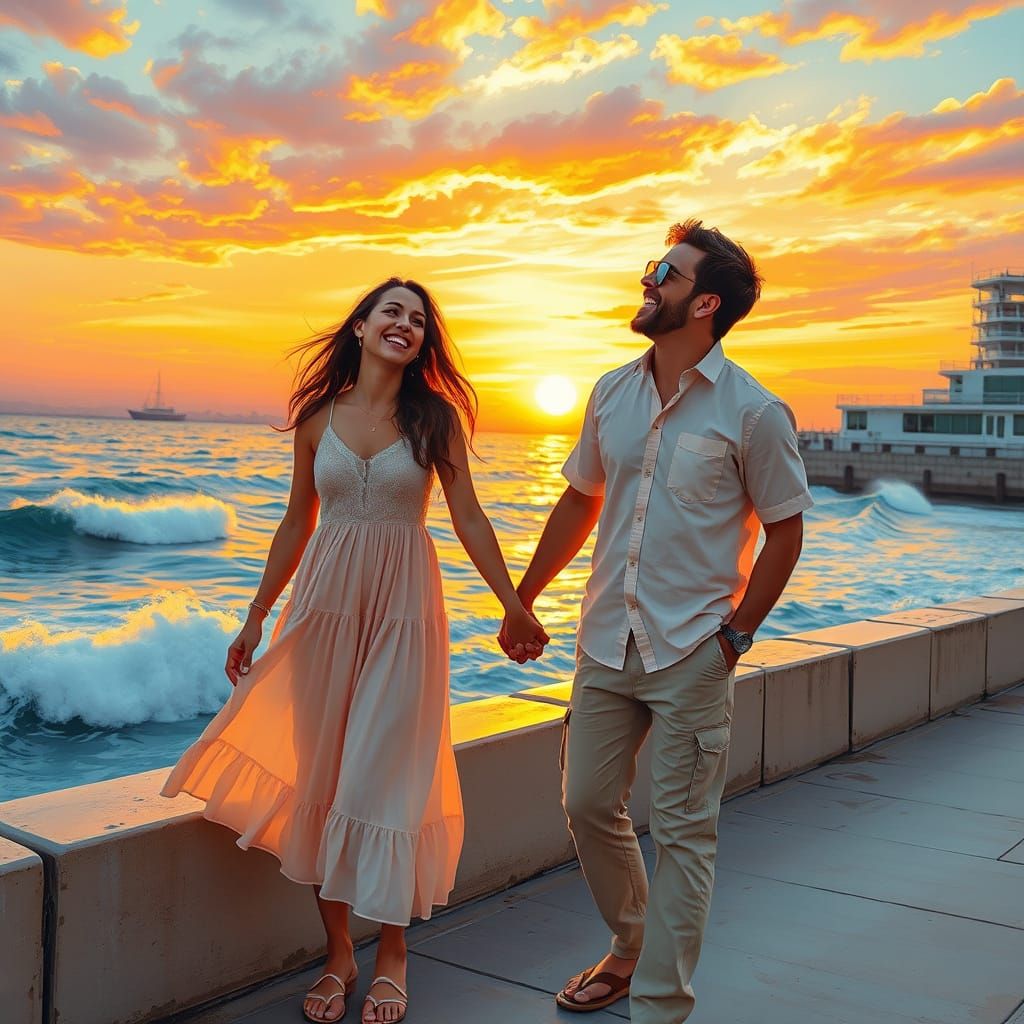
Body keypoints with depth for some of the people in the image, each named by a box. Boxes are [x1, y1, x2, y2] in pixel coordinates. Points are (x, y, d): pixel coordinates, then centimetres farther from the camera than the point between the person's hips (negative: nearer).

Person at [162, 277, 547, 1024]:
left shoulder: (436, 416, 0)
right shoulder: (318, 416, 5)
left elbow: (469, 520, 2)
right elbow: (297, 524, 11)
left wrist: (514, 605, 0)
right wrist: (257, 616, 12)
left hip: (403, 606, -2)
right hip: (325, 600, 2)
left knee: (389, 773, 0)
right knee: (320, 772, 5)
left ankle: (392, 953, 16)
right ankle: (338, 952, 19)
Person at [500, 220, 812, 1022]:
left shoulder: (753, 412, -10)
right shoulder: (613, 393, 6)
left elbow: (784, 532, -3)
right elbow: (580, 501, 15)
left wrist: (736, 633, -8)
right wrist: (522, 599, 16)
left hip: (692, 654, -5)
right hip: (607, 644, 6)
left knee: (682, 832, 4)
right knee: (589, 805, 14)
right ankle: (631, 948, 38)